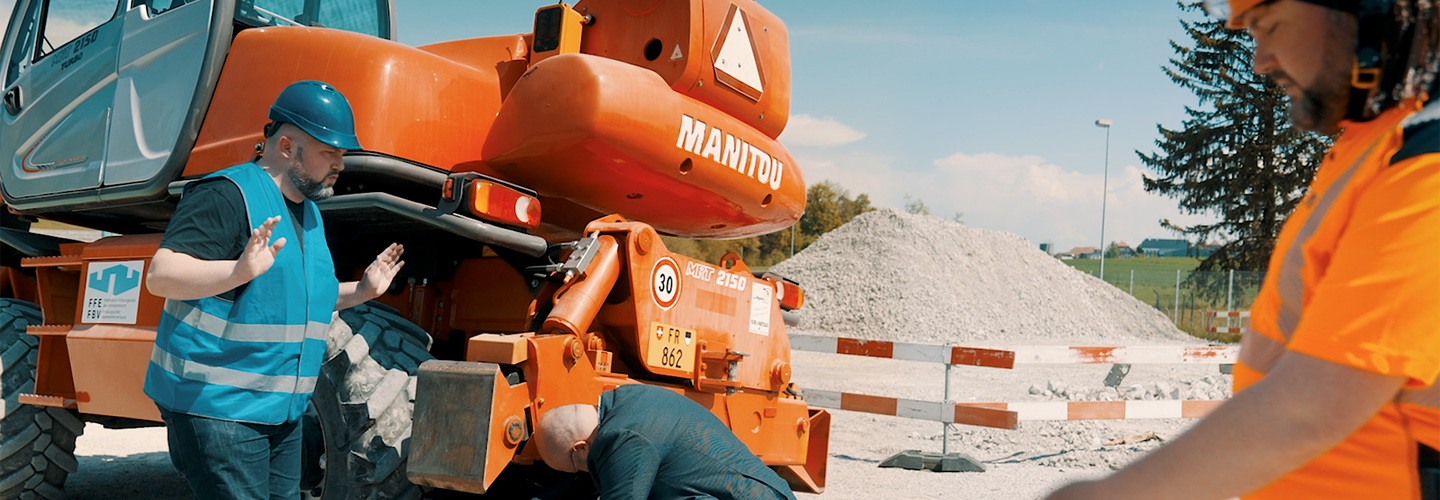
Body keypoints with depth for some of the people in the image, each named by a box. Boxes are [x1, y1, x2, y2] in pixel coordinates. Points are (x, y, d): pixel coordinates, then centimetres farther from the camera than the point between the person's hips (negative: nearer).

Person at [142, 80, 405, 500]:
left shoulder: (309, 213, 16)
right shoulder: (228, 195, -13)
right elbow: (159, 276, -23)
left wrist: (361, 291, 16)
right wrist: (241, 270, -38)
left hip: (282, 411, 9)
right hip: (215, 406, -9)